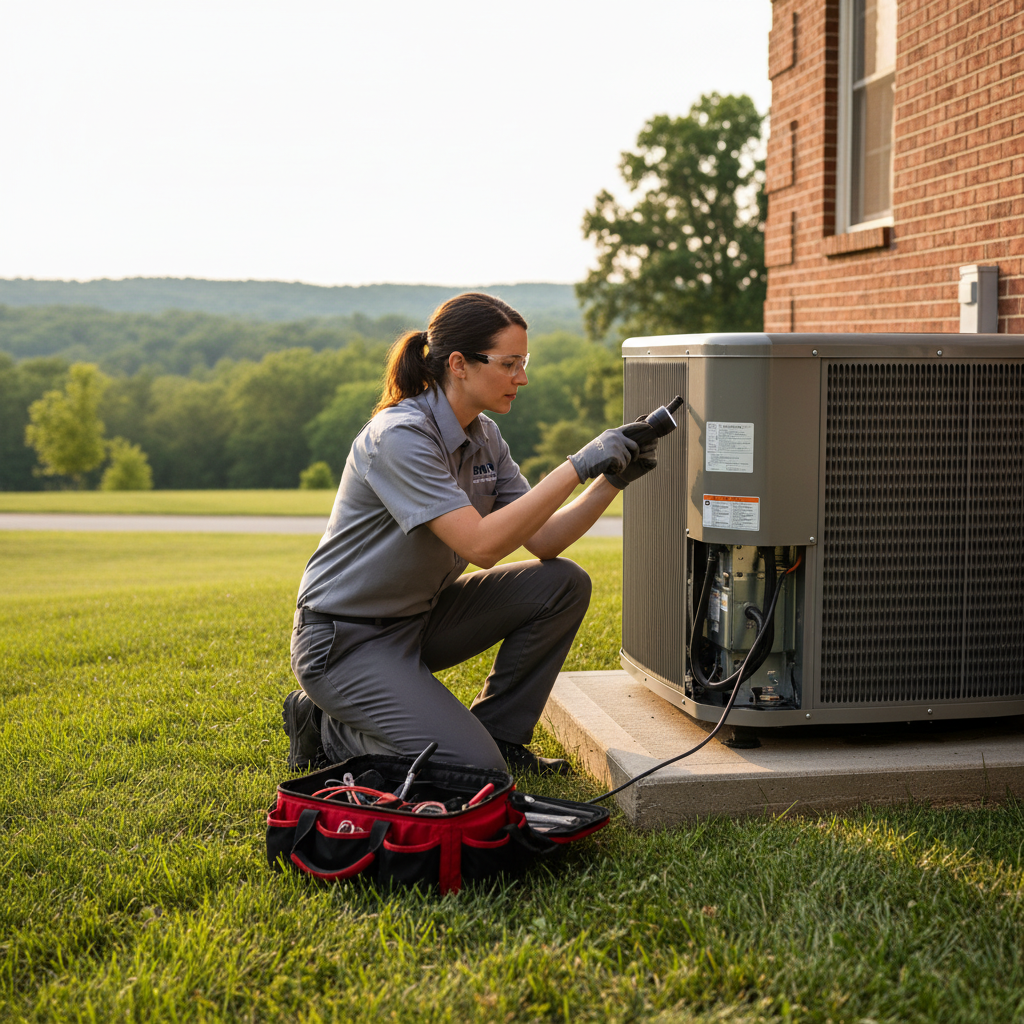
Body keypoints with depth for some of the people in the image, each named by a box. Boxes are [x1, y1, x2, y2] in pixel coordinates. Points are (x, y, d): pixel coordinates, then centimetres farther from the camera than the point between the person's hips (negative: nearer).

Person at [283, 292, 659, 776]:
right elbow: (482, 545, -33)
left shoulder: (483, 436, 3)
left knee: (563, 583, -5)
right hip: (345, 641, -8)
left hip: (418, 617, 8)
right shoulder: (398, 436, -24)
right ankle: (330, 732, 4)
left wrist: (612, 479, -14)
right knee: (475, 773, -19)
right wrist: (577, 467, -32)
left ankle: (498, 735, 7)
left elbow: (542, 542, -1)